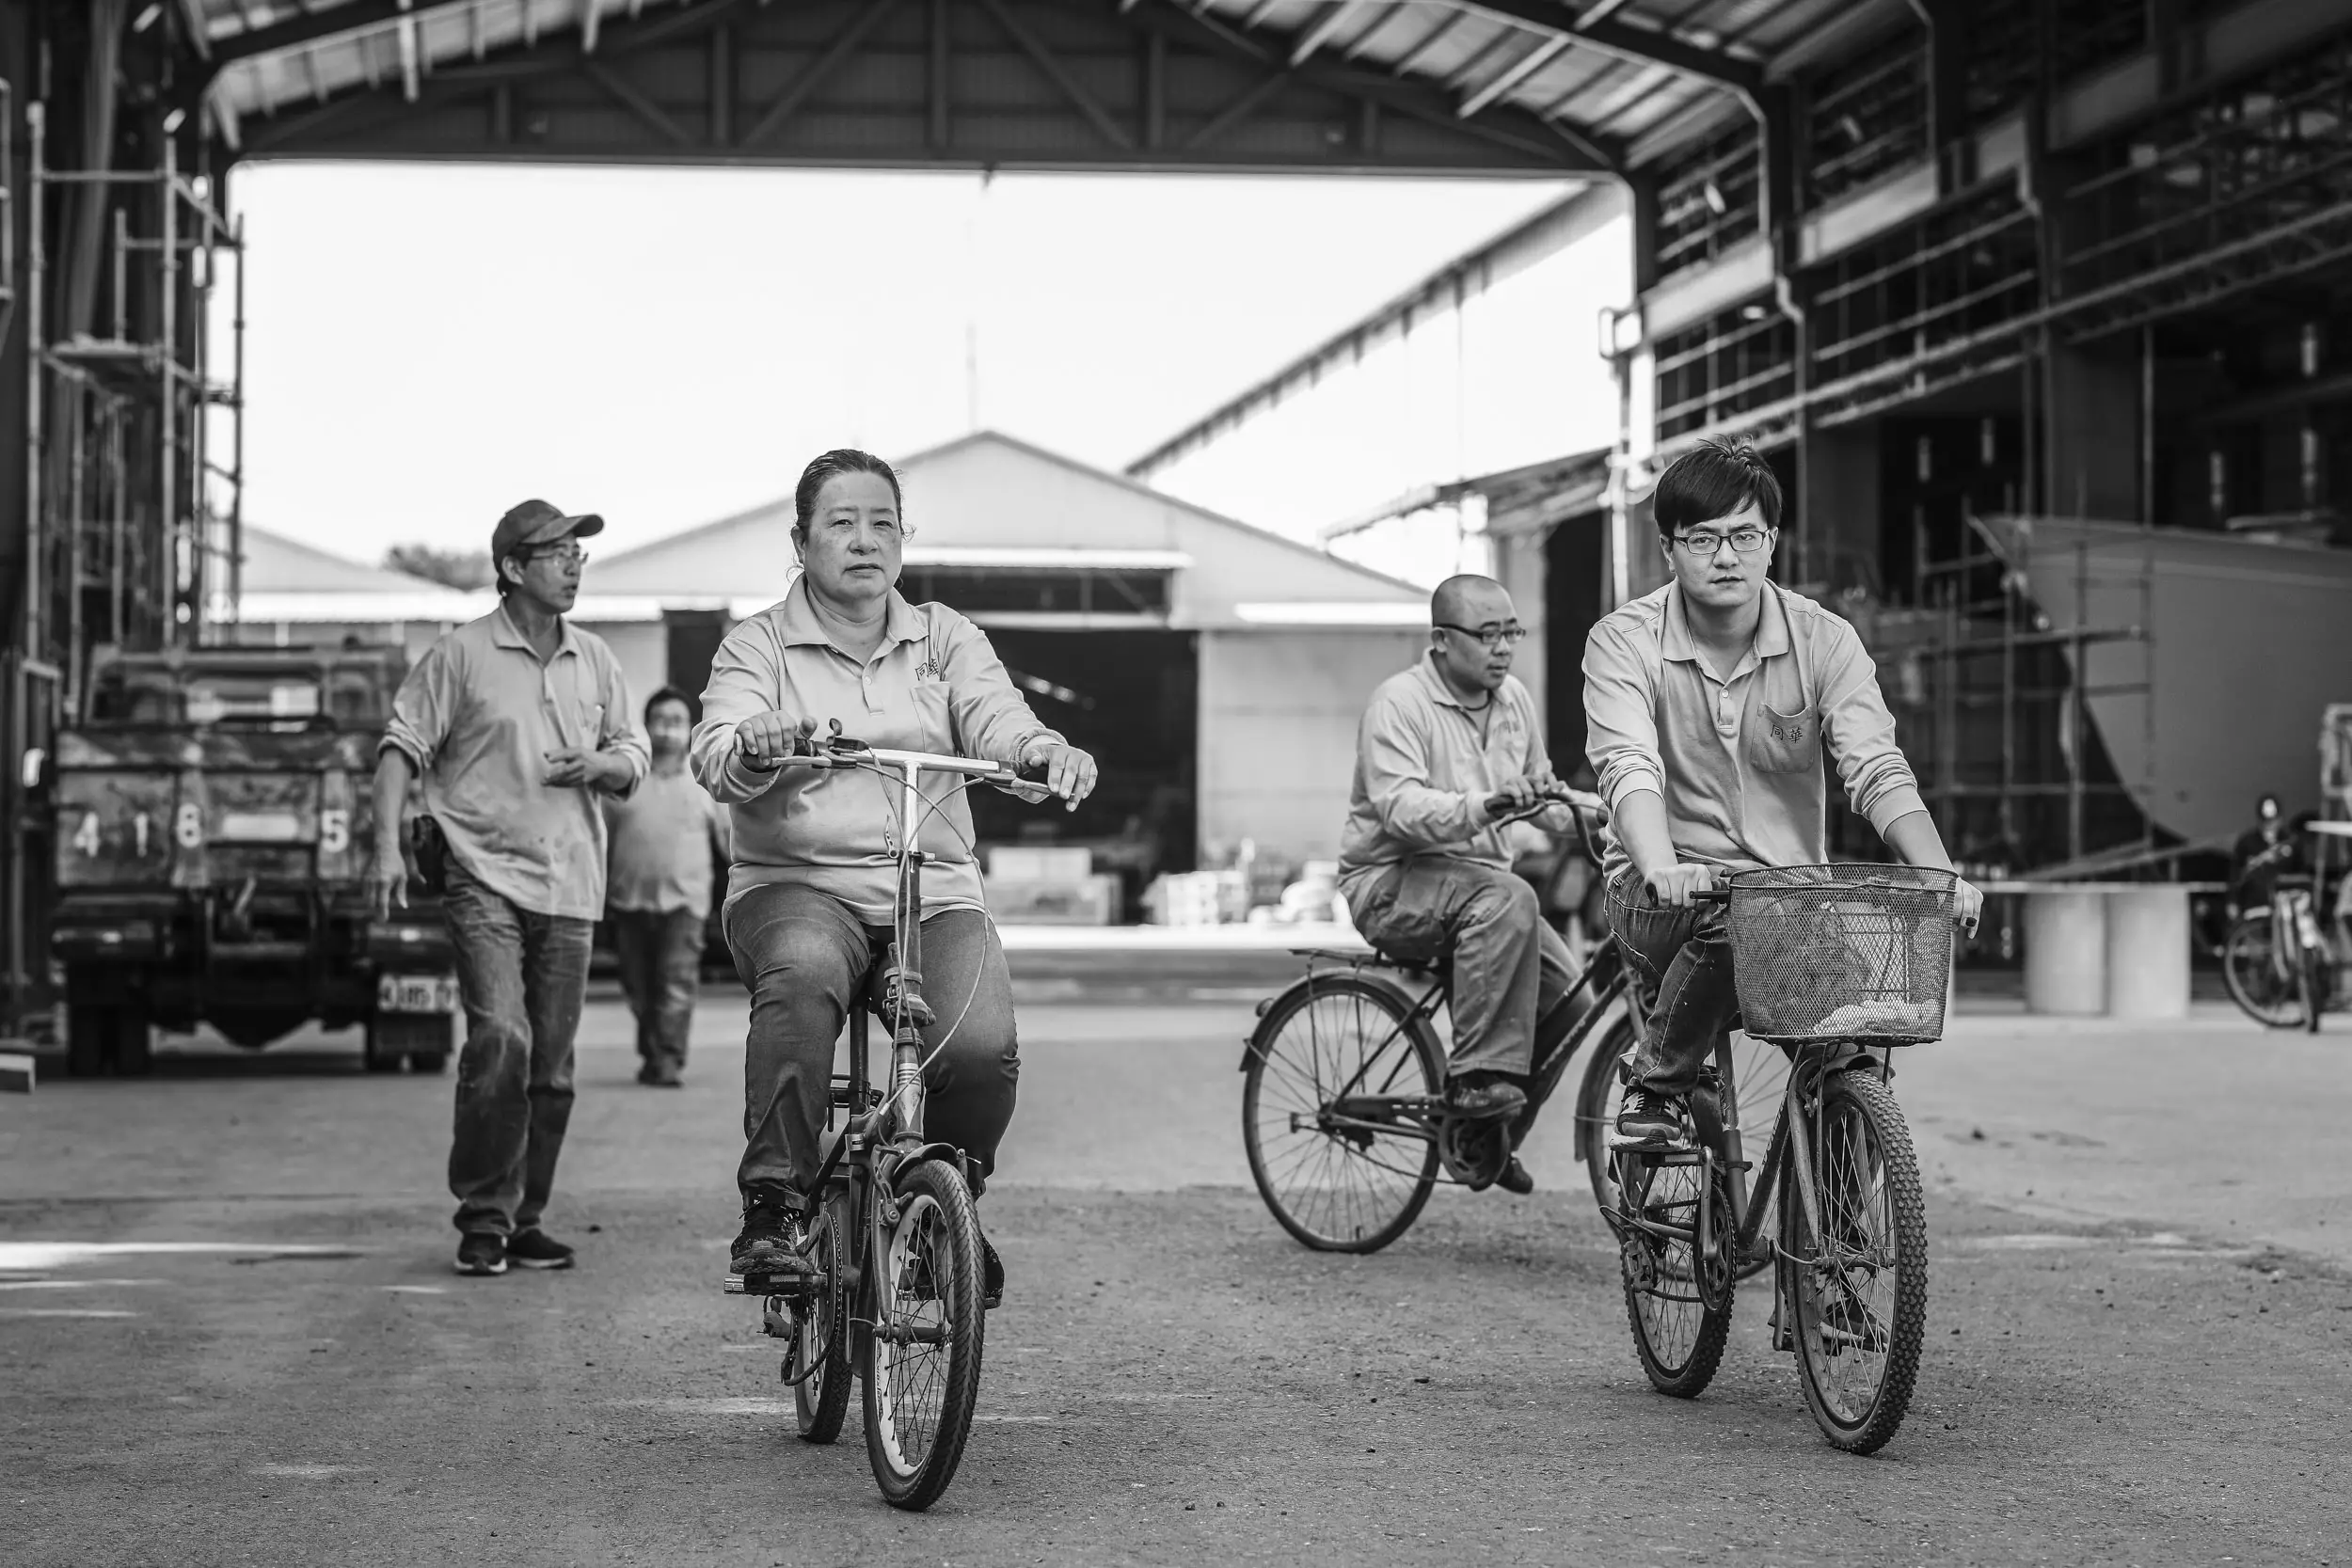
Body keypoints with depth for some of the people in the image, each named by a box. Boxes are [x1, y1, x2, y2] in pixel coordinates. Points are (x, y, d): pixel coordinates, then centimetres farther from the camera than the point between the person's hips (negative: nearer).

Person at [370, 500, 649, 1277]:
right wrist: (388, 846, -13)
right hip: (485, 877, -5)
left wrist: (601, 764, -3)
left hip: (568, 886, 5)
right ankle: (483, 1217, -8)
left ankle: (525, 1218, 18)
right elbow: (402, 747, -2)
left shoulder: (594, 660, 13)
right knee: (500, 1039, -19)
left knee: (551, 1066, 6)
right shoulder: (462, 654, -2)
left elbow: (633, 761, 20)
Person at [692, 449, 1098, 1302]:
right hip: (797, 885, -2)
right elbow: (714, 752, -8)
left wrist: (1043, 748, -26)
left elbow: (992, 713, -2)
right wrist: (753, 748, -33)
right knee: (801, 975, -38)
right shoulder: (758, 646, 8)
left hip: (933, 888, 2)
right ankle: (774, 1207, -29)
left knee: (981, 1044, -24)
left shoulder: (945, 639, 16)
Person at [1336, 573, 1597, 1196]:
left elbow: (1542, 792, 24)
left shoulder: (1513, 698, 10)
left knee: (1564, 993, -11)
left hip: (1480, 880, 8)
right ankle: (1478, 1075, -34)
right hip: (1391, 884, -7)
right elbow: (1399, 807, -27)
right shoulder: (1400, 701, -13)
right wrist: (1482, 807, -43)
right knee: (1508, 898, -35)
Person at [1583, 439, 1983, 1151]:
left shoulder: (1823, 640, -2)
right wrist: (1661, 866, -44)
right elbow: (1628, 766, -23)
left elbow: (1878, 769, -13)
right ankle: (1657, 1086, -9)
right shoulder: (1623, 641, -7)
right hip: (1666, 896, -3)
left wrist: (1944, 879, -31)